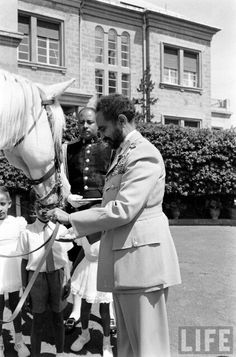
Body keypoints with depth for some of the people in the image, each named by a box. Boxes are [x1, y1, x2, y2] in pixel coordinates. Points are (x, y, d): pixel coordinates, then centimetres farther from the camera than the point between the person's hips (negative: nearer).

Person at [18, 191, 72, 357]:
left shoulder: (61, 229, -3)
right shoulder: (28, 232, -7)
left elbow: (66, 259, 2)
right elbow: (24, 261, -2)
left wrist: (68, 281, -2)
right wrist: (25, 286, -2)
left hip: (57, 275, 2)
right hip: (37, 276, -2)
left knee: (58, 317, 15)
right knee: (38, 319, 7)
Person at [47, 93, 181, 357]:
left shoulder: (143, 155, -15)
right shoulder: (123, 153, 16)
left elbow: (123, 210, -23)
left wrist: (71, 218, -16)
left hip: (141, 258, -10)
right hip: (124, 262, 10)